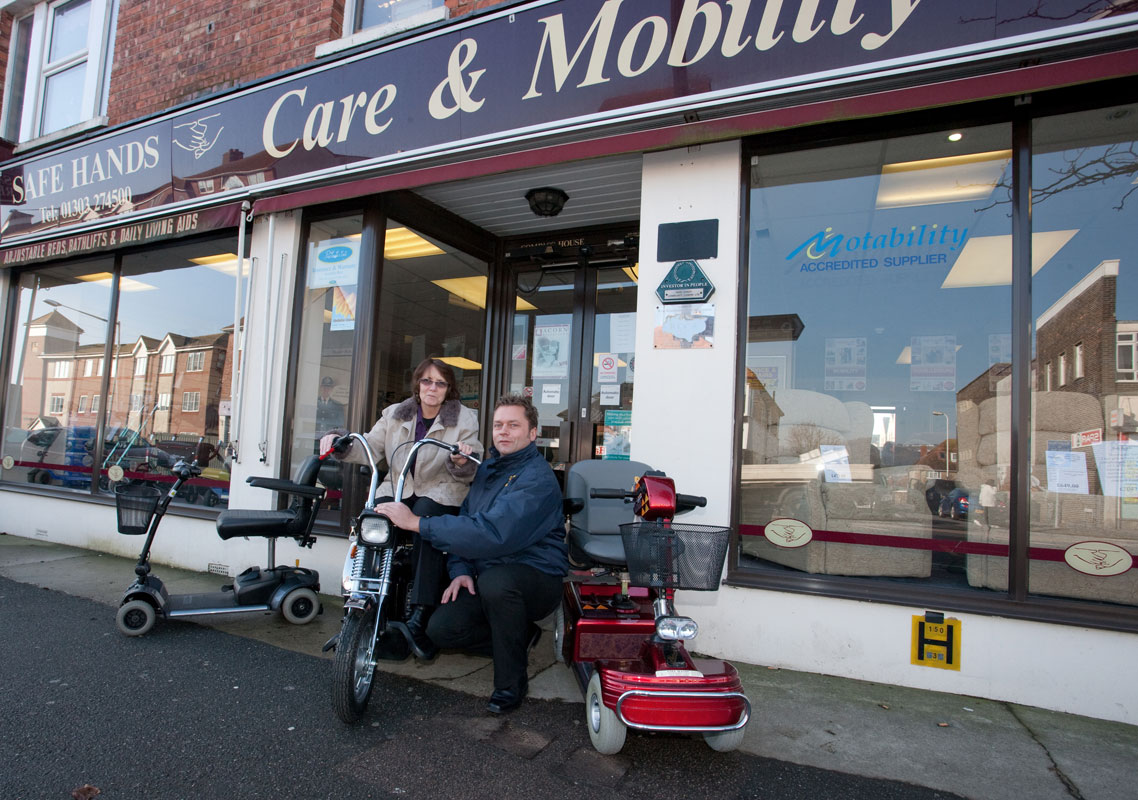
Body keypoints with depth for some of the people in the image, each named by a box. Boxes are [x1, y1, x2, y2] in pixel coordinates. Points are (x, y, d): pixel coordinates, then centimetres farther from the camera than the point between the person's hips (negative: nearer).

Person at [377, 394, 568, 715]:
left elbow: (492, 532, -30)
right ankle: (520, 636, 13)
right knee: (441, 628, -11)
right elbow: (466, 519, 13)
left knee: (496, 582, -38)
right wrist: (461, 570, -7)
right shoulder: (488, 468, 11)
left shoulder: (537, 478, -19)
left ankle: (511, 682, -15)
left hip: (538, 578, -7)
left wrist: (417, 523, -28)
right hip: (487, 577, 7)